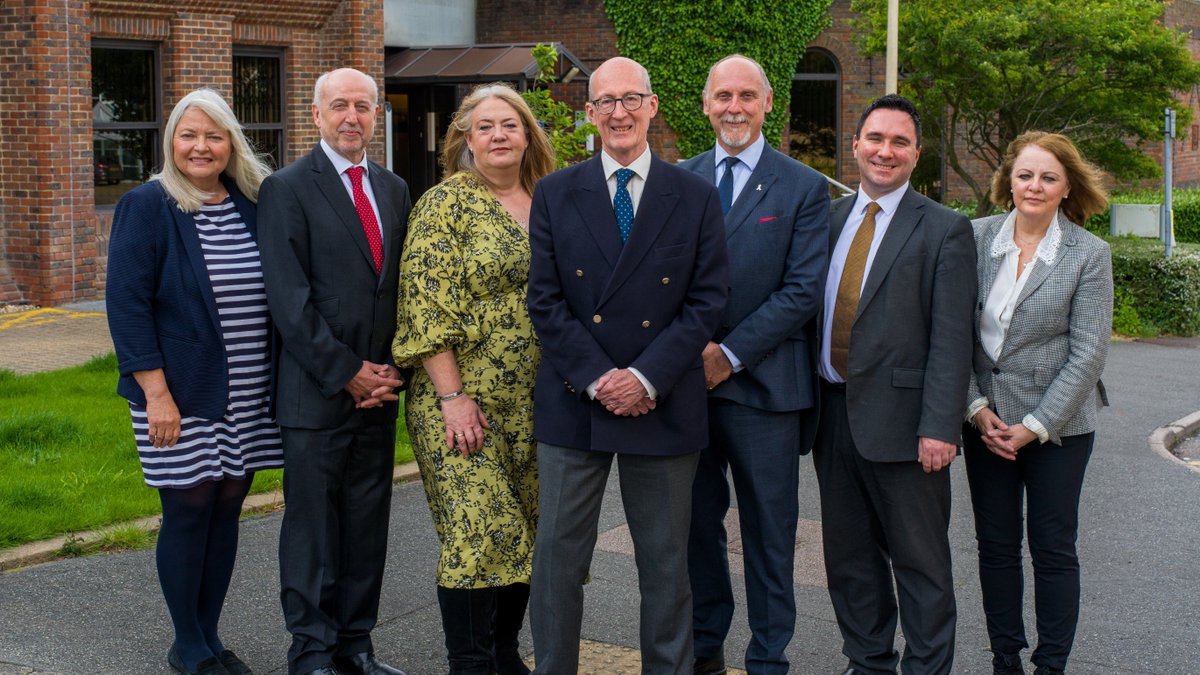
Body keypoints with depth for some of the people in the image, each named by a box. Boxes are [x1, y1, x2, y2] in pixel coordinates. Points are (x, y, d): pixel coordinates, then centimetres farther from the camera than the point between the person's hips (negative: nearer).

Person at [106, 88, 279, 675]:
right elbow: (127, 304, -10)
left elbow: (275, 292, 13)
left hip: (247, 397, 4)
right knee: (189, 509, 2)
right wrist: (156, 394, -16)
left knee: (226, 508, 10)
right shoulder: (146, 207, -6)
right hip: (180, 396, -4)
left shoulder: (252, 205, 6)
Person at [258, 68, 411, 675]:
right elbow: (289, 298, -11)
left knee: (367, 525, 10)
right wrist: (346, 372, -13)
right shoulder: (288, 188, -4)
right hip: (316, 391, -5)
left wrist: (392, 370, 0)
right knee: (312, 526, 2)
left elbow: (403, 287, 13)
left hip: (378, 390, 5)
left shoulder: (394, 189, 14)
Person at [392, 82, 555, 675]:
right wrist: (452, 397, -17)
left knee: (524, 532, 9)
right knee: (477, 532, -8)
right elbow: (426, 306, -12)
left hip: (534, 405, 6)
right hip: (466, 405, -5)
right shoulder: (446, 203, -6)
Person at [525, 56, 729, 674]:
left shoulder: (696, 197, 3)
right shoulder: (555, 194, 4)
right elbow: (545, 301, -1)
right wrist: (598, 378, -11)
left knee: (666, 563, 10)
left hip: (663, 407, 0)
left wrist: (647, 378, -13)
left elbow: (706, 300, -2)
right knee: (557, 558, 5)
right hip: (572, 404, 0)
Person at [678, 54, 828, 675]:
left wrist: (730, 355, -14)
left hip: (762, 384, -3)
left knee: (769, 533, 6)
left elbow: (803, 290, -9)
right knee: (697, 521, 13)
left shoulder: (804, 188, -2)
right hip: (686, 380, 3)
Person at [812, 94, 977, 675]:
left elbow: (951, 338, -9)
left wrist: (940, 427, -16)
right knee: (848, 556, 14)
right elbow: (808, 306, 13)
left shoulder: (945, 230, -4)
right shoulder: (829, 219, 11)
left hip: (900, 421, -5)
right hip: (833, 413, 5)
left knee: (920, 561, 4)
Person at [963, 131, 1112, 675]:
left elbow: (1087, 353, -9)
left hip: (1057, 426, -2)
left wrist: (1036, 425, -12)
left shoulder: (1089, 254, -6)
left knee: (1053, 549, 5)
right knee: (996, 546, 9)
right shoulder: (977, 238, -1)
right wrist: (977, 407, -7)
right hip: (986, 421, 2)